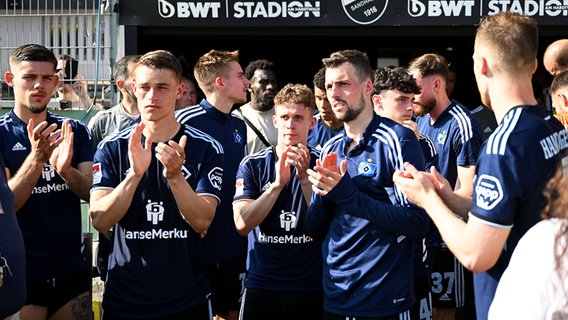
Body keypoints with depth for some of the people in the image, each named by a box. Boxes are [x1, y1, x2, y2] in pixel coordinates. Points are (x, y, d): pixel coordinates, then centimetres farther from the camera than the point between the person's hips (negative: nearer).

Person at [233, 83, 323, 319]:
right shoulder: (253, 165, -2)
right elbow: (243, 224, -13)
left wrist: (305, 178, -21)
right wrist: (278, 184, -23)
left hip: (311, 286, 0)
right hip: (262, 284, 0)